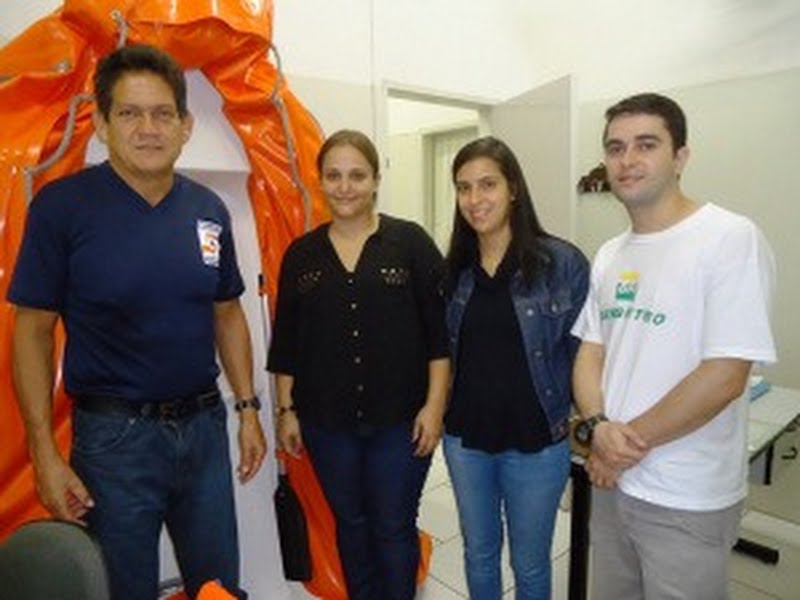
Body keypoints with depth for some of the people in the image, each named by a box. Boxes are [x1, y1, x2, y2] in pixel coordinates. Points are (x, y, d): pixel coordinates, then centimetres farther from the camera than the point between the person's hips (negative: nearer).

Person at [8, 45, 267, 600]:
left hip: (203, 425, 4)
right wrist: (45, 452, -10)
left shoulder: (209, 209, 0)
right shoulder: (63, 205, -11)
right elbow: (33, 330, -7)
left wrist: (248, 408, 6)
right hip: (114, 434, -3)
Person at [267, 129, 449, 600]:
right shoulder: (301, 254, 3)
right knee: (350, 524, 20)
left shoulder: (411, 243, -5)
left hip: (400, 418, -2)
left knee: (394, 528, 12)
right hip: (327, 421, 3)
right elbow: (286, 342, 7)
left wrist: (434, 405, -9)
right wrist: (287, 410, 6)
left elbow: (441, 331, -6)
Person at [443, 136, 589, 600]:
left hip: (536, 444, -3)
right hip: (465, 439, 4)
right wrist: (438, 412, 4)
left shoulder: (563, 262, -13)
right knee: (479, 554, 23)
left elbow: (582, 352, -8)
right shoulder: (455, 268, 0)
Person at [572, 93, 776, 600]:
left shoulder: (731, 238, -15)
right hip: (612, 480, 6)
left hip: (687, 501, -6)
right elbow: (590, 353, 6)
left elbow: (725, 377, -21)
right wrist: (598, 428, -12)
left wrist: (630, 441, -13)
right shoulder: (610, 255, 5)